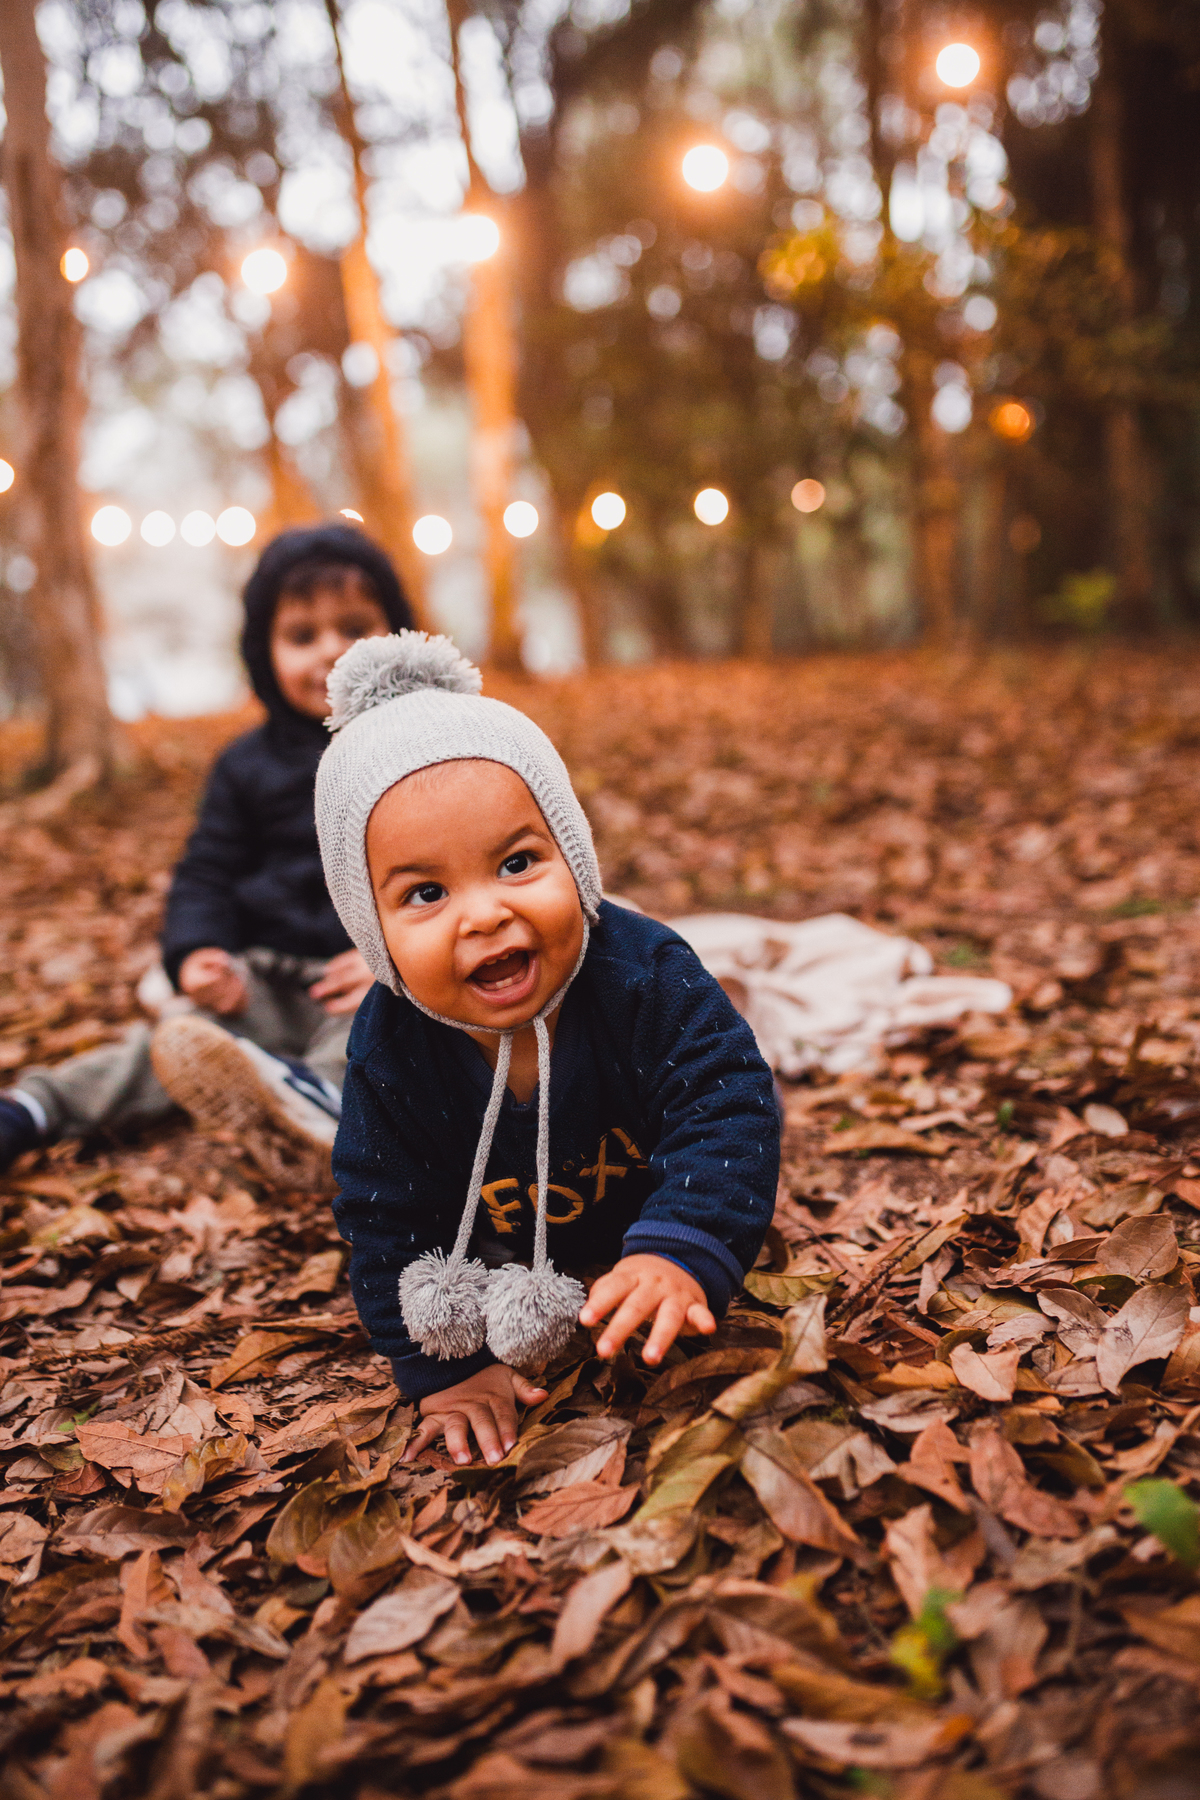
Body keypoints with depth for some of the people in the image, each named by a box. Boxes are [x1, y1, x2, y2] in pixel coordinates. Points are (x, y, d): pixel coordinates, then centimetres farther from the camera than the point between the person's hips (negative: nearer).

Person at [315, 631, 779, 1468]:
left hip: (641, 1215, 0)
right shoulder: (392, 1051, -33)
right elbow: (388, 1222, -21)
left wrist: (681, 1251, -56)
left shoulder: (643, 973, -38)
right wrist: (446, 1367, -24)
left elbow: (726, 1108, -39)